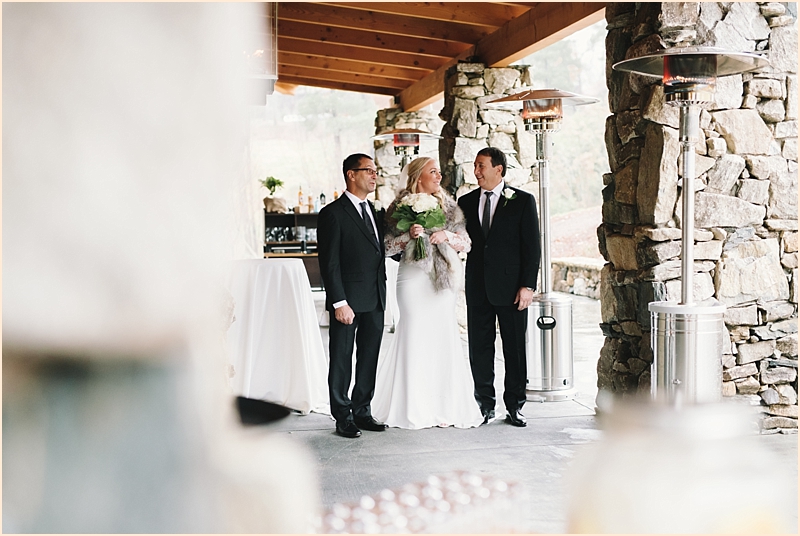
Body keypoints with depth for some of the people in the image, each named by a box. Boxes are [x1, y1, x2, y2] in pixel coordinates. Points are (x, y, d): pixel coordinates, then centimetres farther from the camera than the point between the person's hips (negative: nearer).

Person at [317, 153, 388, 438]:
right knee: (342, 360, 3)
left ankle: (362, 412, 23)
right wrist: (339, 303, -17)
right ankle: (343, 417, 13)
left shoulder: (374, 212, 14)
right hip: (348, 301, -7)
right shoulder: (333, 214, -9)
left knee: (369, 359, 12)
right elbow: (329, 263, -13)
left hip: (375, 301, 7)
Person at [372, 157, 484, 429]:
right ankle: (414, 409, 5)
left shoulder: (448, 206, 11)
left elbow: (466, 242, 8)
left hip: (442, 279, 3)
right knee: (415, 337, -4)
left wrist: (446, 235, -9)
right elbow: (386, 246, -1)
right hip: (413, 277, -3)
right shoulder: (400, 207, 1)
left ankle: (444, 406, 10)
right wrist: (409, 235, -15)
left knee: (444, 337, 1)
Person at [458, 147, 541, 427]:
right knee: (479, 349, 6)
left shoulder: (522, 201, 0)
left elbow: (532, 247, -3)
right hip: (478, 287, 3)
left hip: (510, 286, -3)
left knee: (514, 349, 4)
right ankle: (485, 405, 17)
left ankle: (514, 406, 14)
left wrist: (527, 286, -10)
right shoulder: (466, 202, 10)